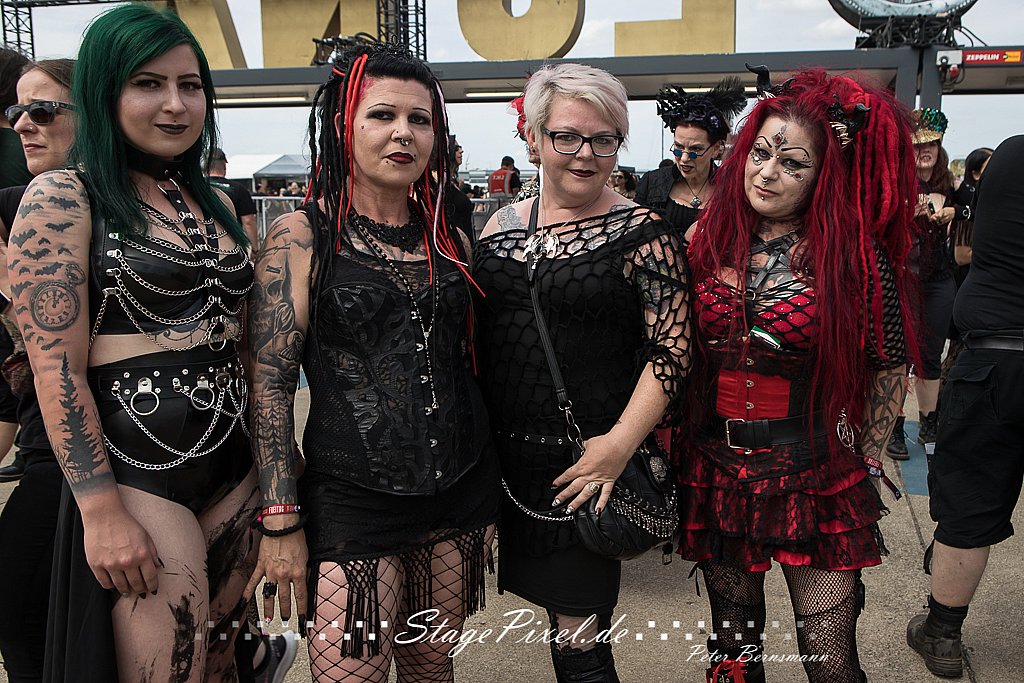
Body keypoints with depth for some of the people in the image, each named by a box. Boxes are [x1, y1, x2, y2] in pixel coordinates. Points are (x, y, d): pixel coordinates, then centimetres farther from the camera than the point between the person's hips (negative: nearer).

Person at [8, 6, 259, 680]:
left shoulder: (214, 202, 13)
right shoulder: (62, 198, -6)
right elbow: (58, 368, -12)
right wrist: (102, 511, -16)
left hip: (236, 459, 6)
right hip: (137, 466, -6)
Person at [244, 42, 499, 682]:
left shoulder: (447, 237, 8)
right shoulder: (303, 235, -6)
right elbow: (271, 385, -9)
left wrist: (488, 490, 16)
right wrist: (281, 523, -11)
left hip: (462, 492, 5)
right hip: (351, 502, -4)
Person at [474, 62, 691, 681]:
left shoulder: (641, 233, -6)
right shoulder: (503, 224, 8)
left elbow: (671, 350, -9)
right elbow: (470, 332, 14)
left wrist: (620, 443, -18)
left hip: (587, 462, -4)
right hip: (505, 456, 5)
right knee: (552, 602, 16)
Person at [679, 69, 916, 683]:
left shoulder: (855, 256, -8)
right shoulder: (710, 240, 0)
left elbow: (890, 366, 1)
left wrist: (867, 464, 2)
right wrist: (675, 442, 7)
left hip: (817, 485, -2)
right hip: (717, 476, 3)